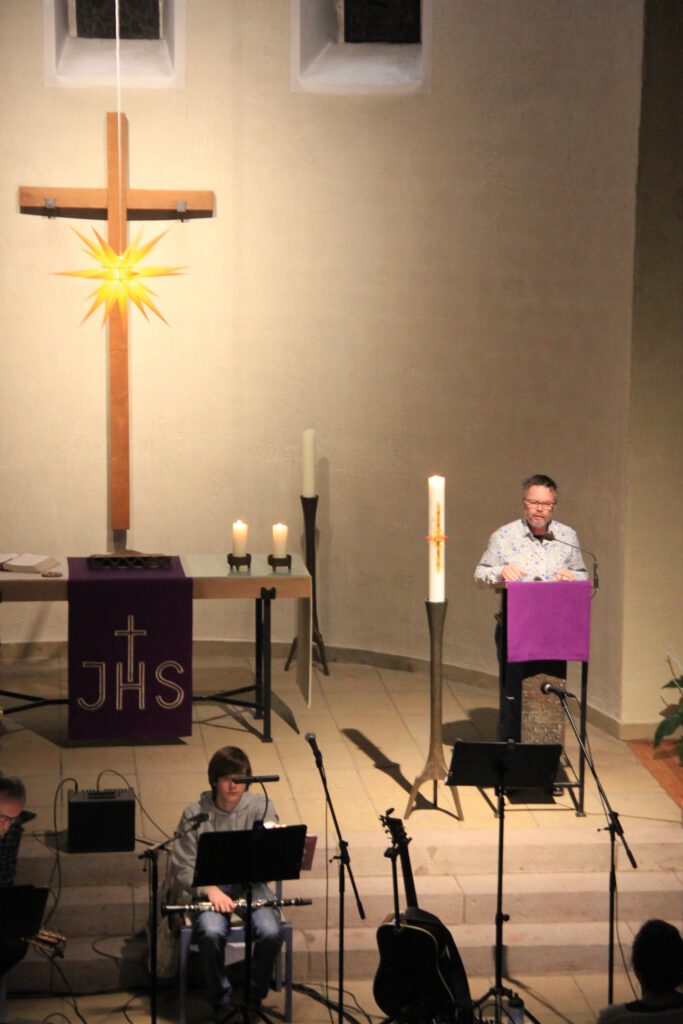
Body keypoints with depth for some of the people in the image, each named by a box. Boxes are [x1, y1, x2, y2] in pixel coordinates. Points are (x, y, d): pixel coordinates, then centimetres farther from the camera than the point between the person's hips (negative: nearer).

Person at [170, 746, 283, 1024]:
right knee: (211, 932, -33)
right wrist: (209, 889, -19)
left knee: (270, 932, -28)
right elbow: (182, 867, -2)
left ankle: (254, 998, -1)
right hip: (210, 886, -1)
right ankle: (222, 1000, -8)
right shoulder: (195, 814, -3)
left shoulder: (261, 806, -1)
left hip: (251, 884, 1)